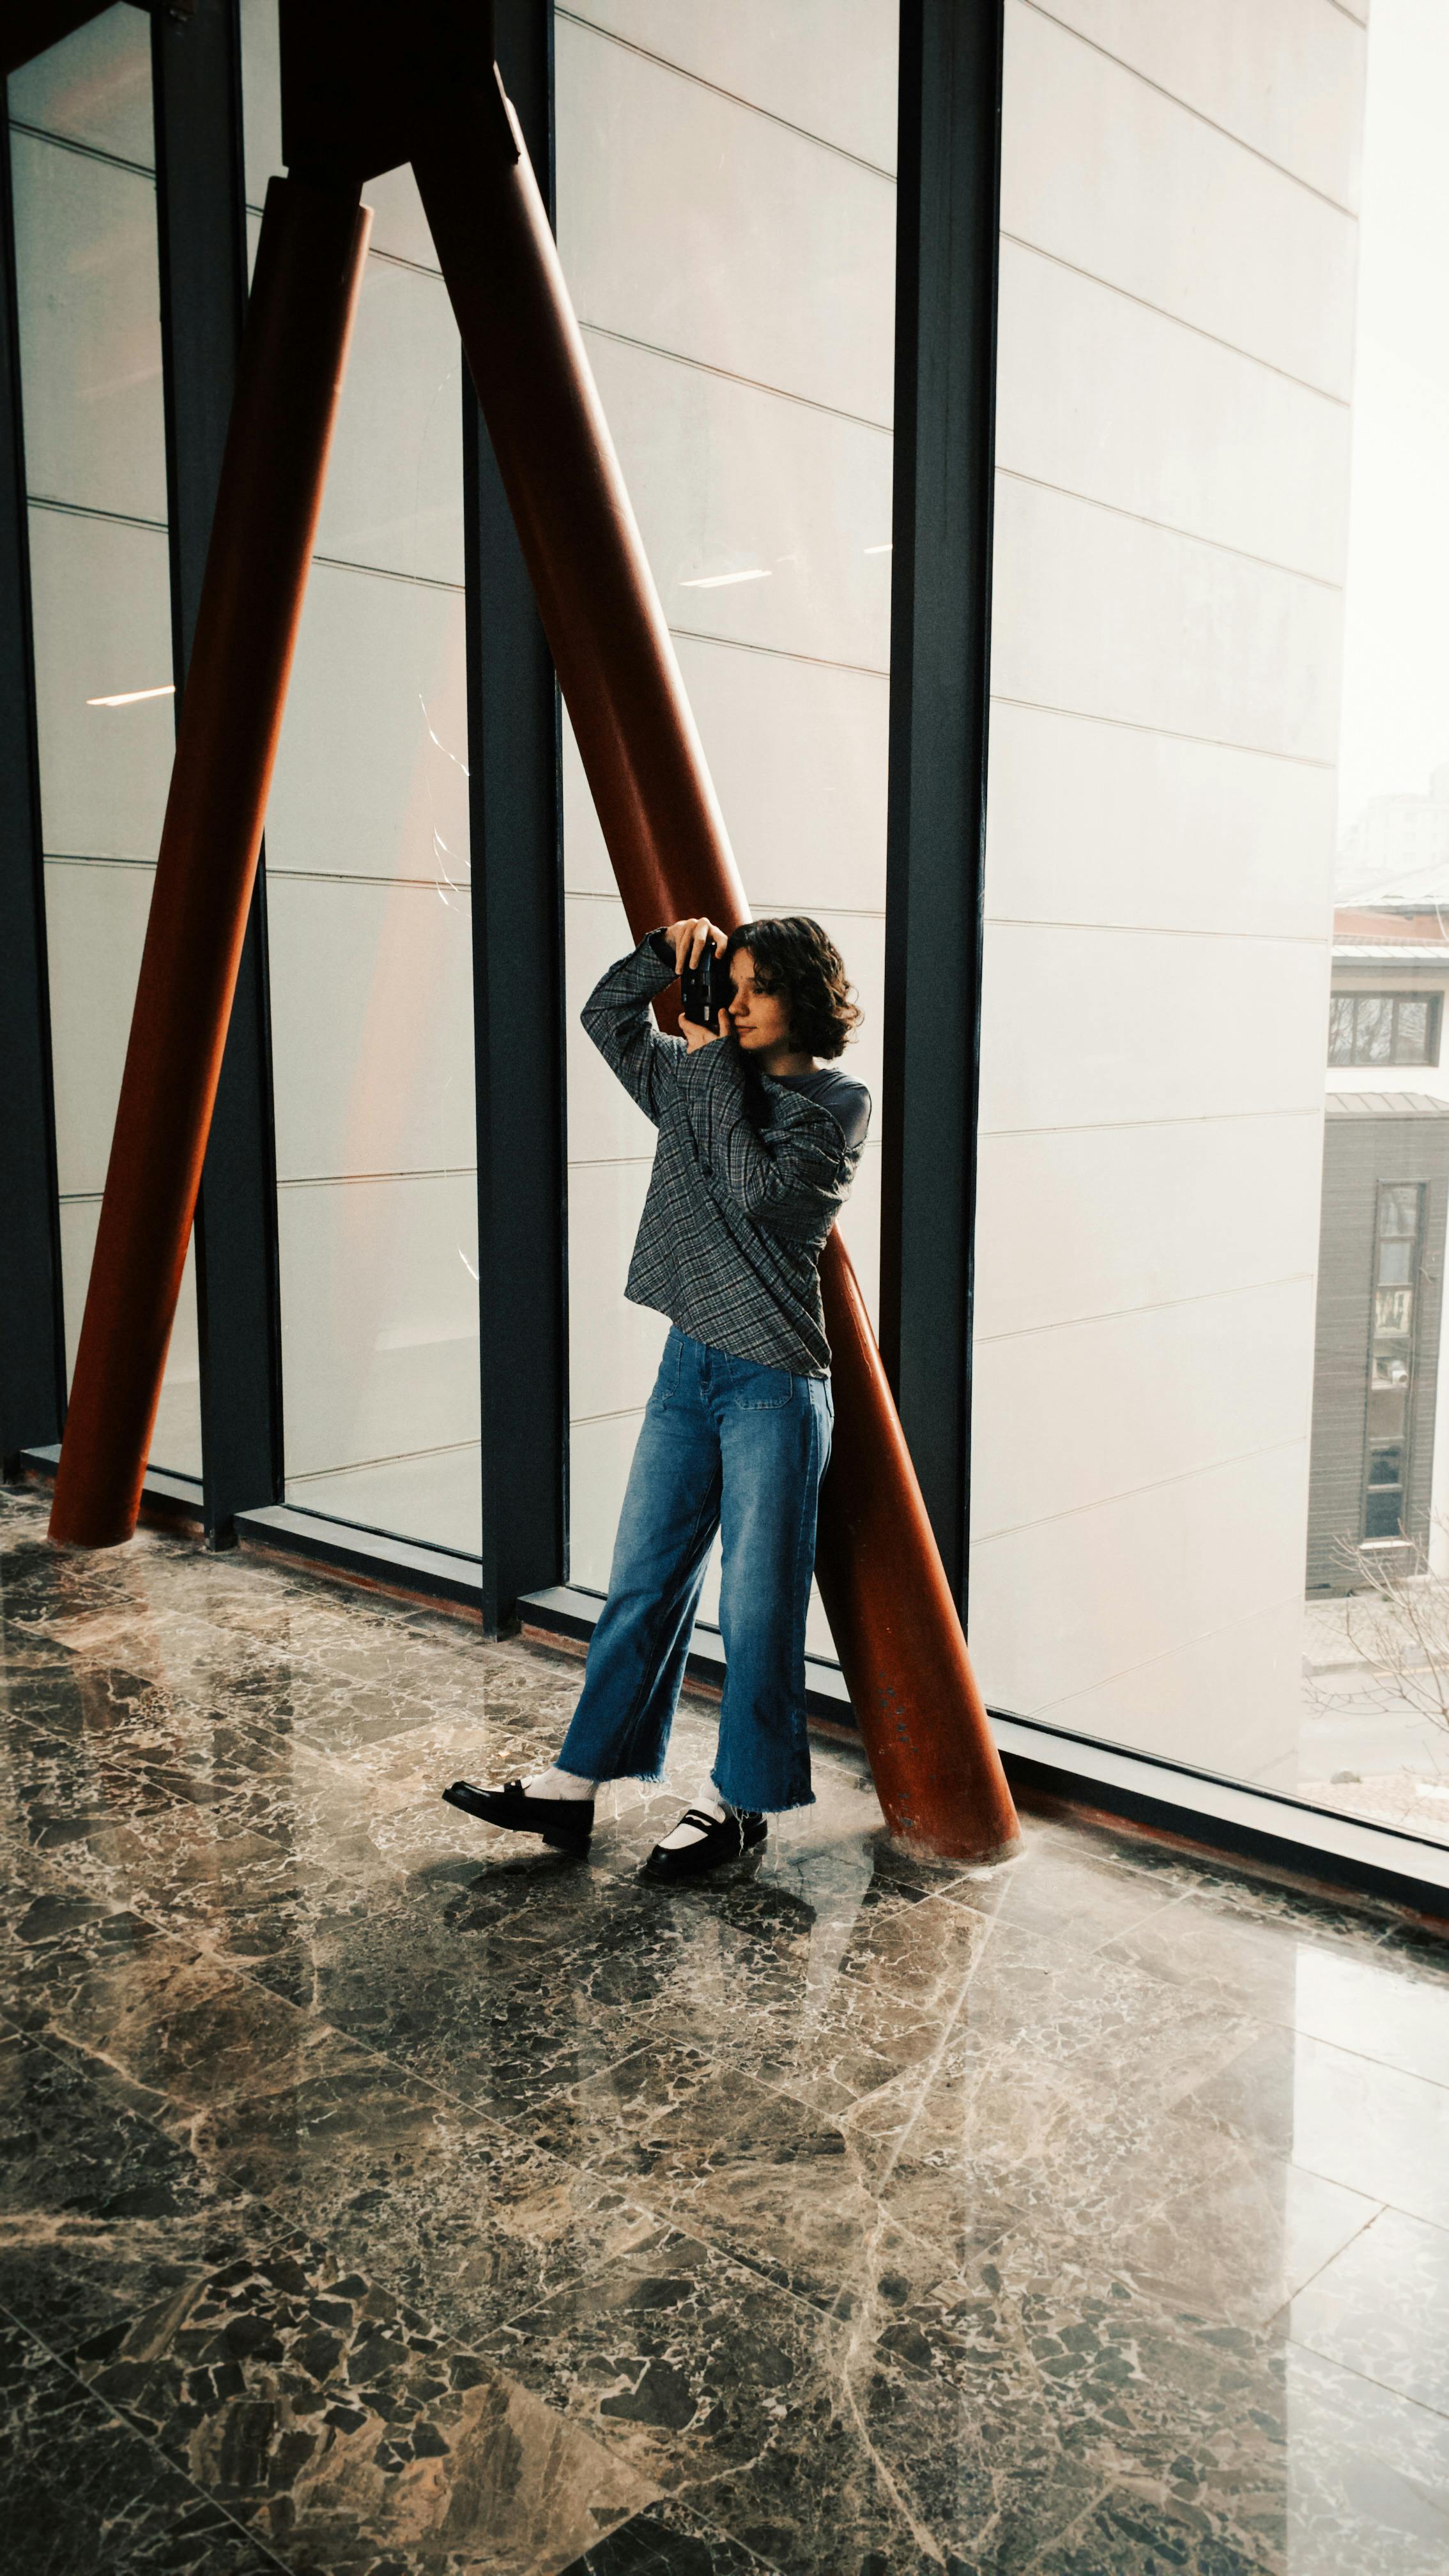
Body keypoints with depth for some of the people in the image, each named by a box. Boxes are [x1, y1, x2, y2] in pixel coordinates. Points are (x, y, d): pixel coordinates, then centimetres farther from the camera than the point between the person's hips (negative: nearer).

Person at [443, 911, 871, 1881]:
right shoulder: (698, 1080, 11)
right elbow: (606, 1016, 17)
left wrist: (720, 1071, -11)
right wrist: (666, 951, 1)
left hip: (774, 1381, -6)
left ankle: (738, 1802, 17)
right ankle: (574, 1785, 18)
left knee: (757, 1602, 3)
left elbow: (758, 1194, -19)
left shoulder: (837, 1104, -5)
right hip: (690, 1363, 6)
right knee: (642, 1583, 11)